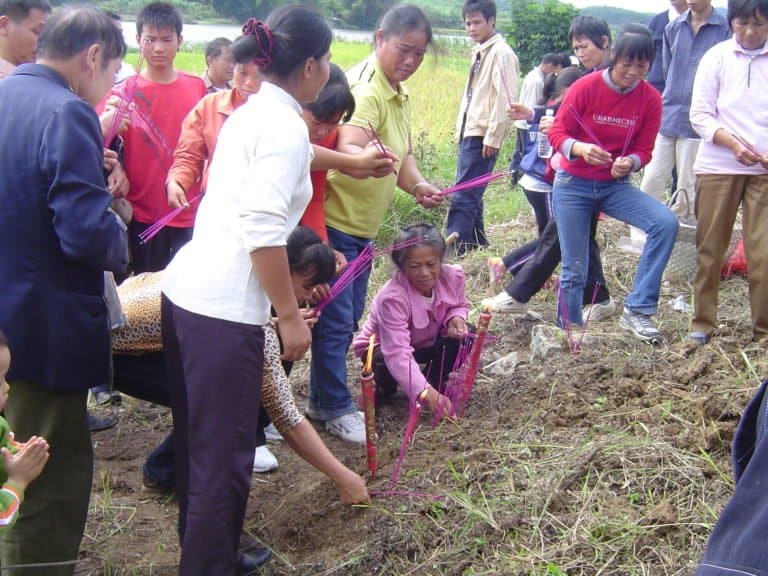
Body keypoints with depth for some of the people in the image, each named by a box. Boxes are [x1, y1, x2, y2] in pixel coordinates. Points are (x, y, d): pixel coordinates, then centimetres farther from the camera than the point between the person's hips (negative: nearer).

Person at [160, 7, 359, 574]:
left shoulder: (250, 113, 16)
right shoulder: (285, 126, -12)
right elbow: (263, 233, -20)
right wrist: (291, 316, -12)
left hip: (188, 289, 10)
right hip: (224, 306, -10)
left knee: (200, 442, 21)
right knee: (225, 455, 2)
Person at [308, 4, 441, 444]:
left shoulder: (399, 95, 8)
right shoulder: (366, 91, -22)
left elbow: (403, 154, 13)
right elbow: (348, 149, -39)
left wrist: (418, 184, -8)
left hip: (363, 226, 10)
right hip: (336, 222, -10)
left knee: (349, 319, 17)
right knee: (335, 321, -3)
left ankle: (322, 399, 30)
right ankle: (336, 408, 11)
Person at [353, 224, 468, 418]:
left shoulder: (453, 276, -24)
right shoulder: (393, 298, -40)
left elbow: (459, 305, 1)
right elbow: (397, 354, -46)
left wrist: (456, 318, -25)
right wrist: (424, 392, -56)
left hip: (426, 342, 5)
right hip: (384, 348, -5)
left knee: (465, 335, -20)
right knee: (391, 365, -37)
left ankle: (435, 380, 5)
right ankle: (385, 384, 2)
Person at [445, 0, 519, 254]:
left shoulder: (501, 53, -10)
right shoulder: (479, 51, 17)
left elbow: (504, 98, -16)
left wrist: (493, 137, -19)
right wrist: (460, 128, 17)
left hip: (482, 135, -9)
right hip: (469, 132, 9)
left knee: (463, 196, -13)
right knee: (470, 195, 14)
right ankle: (477, 246, 24)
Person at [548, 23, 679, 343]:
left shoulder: (650, 99, -5)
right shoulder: (586, 87, -13)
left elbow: (643, 150, -1)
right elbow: (557, 132, -12)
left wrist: (629, 163, -25)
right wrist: (579, 148, -33)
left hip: (615, 185, 2)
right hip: (573, 185, -2)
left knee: (666, 223, -22)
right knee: (575, 269, -1)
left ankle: (637, 310, -17)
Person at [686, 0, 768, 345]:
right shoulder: (717, 57, 3)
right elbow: (700, 115, 0)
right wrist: (733, 144, -16)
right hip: (717, 167, 0)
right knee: (709, 249, 7)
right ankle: (703, 323, 19)